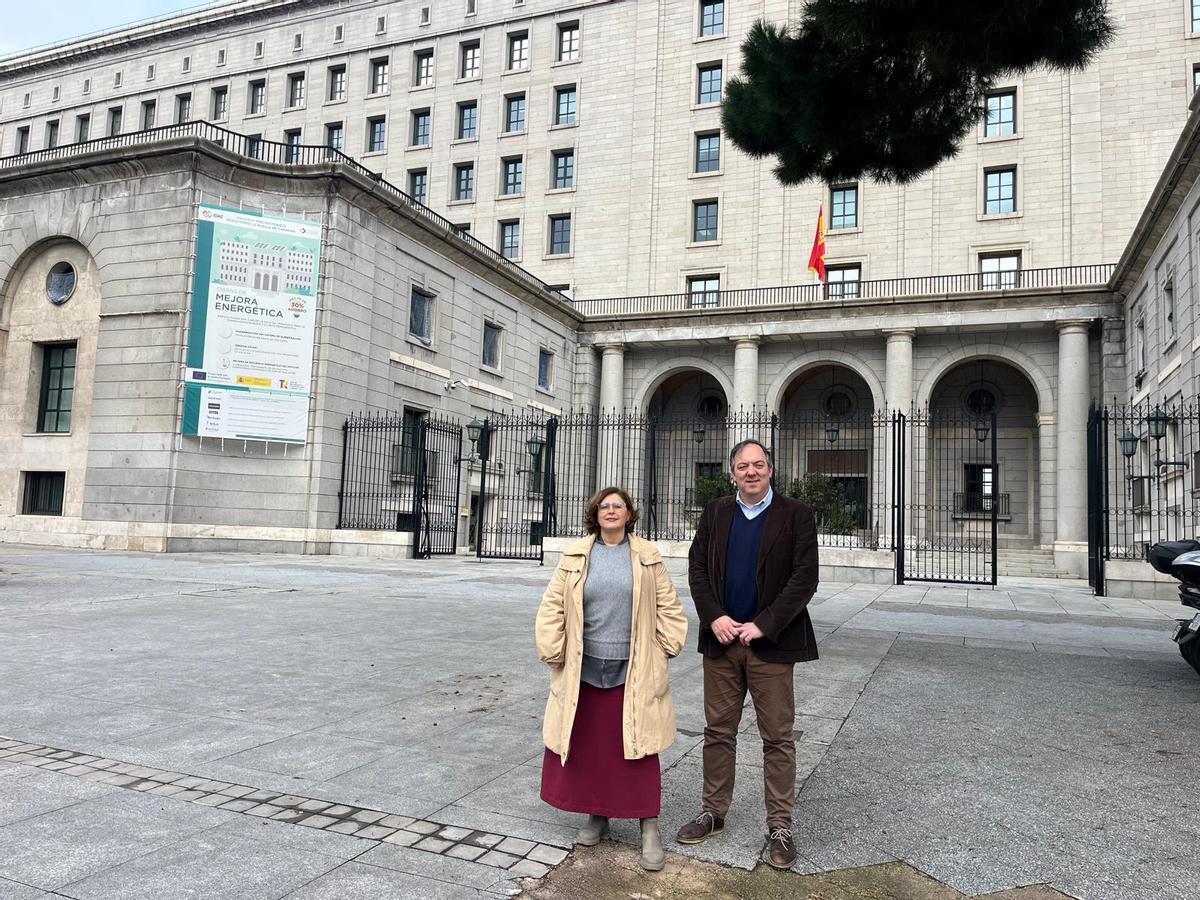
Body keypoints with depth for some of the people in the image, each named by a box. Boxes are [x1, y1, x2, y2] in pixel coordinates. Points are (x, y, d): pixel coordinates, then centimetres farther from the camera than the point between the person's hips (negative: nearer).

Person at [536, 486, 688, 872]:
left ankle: (650, 828, 12)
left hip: (633, 673, -1)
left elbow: (668, 607, 7)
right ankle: (597, 814, 29)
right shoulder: (574, 556, 3)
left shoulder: (647, 557, 3)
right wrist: (554, 654, 0)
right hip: (584, 670, 1)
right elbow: (552, 608, 3)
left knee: (637, 749, 2)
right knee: (588, 746, 11)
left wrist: (666, 648, 3)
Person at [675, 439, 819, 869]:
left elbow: (804, 578, -9)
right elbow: (697, 569, 5)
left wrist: (763, 625, -15)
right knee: (718, 732, 12)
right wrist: (714, 617, -9)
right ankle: (712, 812, 26)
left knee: (778, 738, 4)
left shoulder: (796, 515, -2)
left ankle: (780, 827, 16)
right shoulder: (714, 514, 8)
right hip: (721, 639, 3)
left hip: (770, 643, -3)